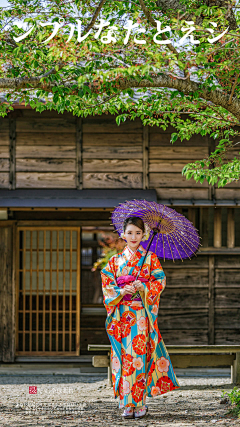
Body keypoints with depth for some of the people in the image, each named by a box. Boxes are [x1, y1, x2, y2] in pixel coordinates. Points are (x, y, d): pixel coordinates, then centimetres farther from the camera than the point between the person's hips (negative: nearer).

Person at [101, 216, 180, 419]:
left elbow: (160, 281, 0)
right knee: (123, 355, -3)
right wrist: (121, 291, -11)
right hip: (121, 314, 2)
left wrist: (143, 287, -16)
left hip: (142, 313, -2)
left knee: (139, 354, -9)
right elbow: (107, 284, 7)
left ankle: (140, 403, -4)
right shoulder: (115, 261, 12)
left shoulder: (150, 258, 6)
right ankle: (127, 404, 2)